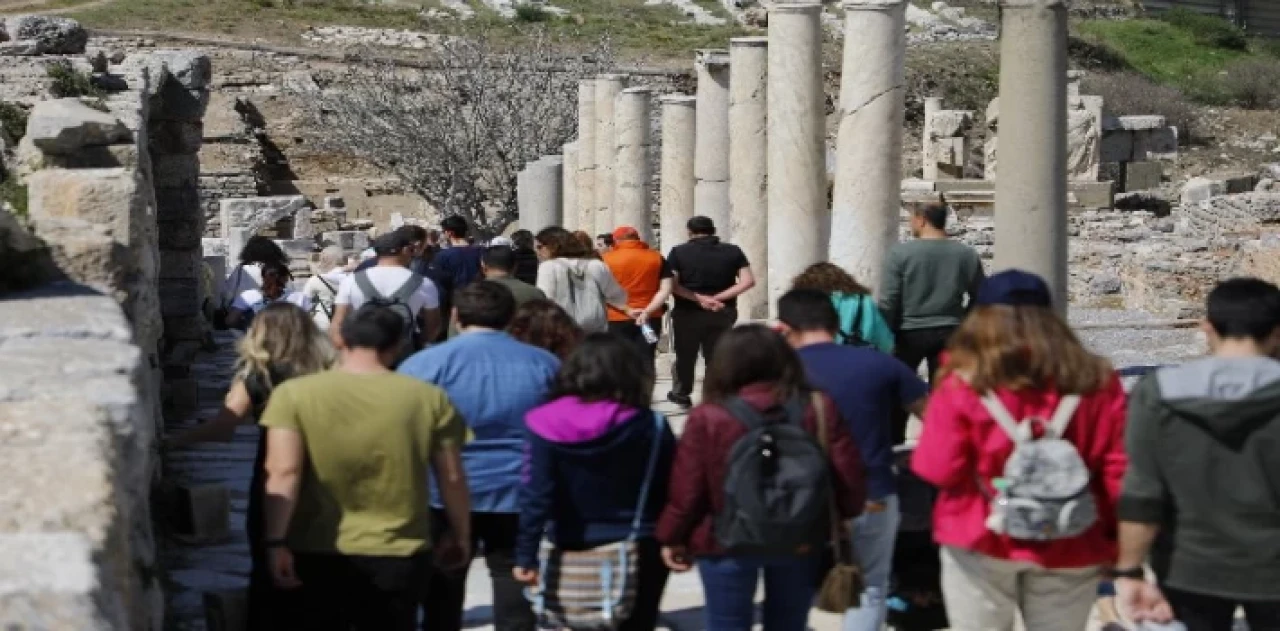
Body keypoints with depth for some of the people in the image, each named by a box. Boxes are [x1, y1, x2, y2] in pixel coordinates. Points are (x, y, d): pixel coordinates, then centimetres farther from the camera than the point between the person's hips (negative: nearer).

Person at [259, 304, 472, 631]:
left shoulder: (294, 394, -4)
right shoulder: (429, 398, -2)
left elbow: (284, 472, -14)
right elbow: (451, 478, 4)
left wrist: (276, 542, -14)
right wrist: (460, 535, 17)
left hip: (317, 554, 0)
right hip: (398, 555, 0)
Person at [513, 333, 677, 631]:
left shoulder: (549, 425, -9)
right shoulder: (651, 426, -9)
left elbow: (536, 494, -14)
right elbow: (671, 493, -6)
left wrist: (526, 554, -12)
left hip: (573, 553, 1)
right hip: (639, 551, -1)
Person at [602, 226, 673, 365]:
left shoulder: (607, 259, 1)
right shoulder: (657, 258, 7)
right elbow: (666, 289, -2)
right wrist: (648, 311, -8)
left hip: (617, 319, -2)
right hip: (650, 319, 2)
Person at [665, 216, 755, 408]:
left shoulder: (679, 252, -4)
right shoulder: (733, 252, 1)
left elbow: (672, 284, -13)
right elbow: (748, 281, -7)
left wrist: (699, 298, -14)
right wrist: (718, 298, -12)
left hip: (689, 312, -1)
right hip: (722, 313, 1)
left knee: (685, 356, 17)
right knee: (716, 358, 8)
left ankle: (681, 394, 33)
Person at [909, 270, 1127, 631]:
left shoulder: (964, 383, -9)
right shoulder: (1096, 382, -3)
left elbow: (938, 469, -8)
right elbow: (1119, 472, -2)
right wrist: (1115, 539, 9)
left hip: (981, 544, -2)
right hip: (1069, 550, 2)